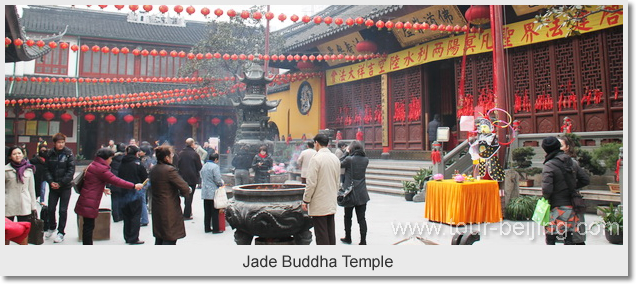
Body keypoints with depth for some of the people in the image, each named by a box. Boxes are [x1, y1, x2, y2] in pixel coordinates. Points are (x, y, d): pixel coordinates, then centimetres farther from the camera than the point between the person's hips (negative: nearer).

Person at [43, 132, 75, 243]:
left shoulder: (68, 153, -6)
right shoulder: (50, 154, 3)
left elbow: (71, 170, -10)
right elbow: (46, 169, 4)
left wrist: (61, 183, -14)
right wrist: (51, 181, -12)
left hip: (65, 187, -3)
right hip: (53, 186, 3)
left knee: (63, 210, 1)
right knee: (51, 209, 8)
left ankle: (61, 233, 12)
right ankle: (52, 227, 33)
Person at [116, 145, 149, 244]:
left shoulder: (122, 165, 3)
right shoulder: (137, 164, -11)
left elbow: (119, 178, 10)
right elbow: (145, 178, -6)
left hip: (124, 193, 5)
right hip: (135, 193, -5)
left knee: (126, 216, 14)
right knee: (136, 216, 2)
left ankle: (127, 237, 20)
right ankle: (133, 238, 0)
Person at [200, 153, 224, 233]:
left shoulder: (204, 167, 11)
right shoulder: (215, 167, -14)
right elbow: (218, 180, -18)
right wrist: (221, 184, 0)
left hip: (205, 193, 7)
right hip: (213, 193, -7)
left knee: (207, 212, 13)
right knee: (215, 212, 0)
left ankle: (207, 228, 17)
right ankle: (216, 229, 3)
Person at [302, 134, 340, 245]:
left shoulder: (316, 158, -13)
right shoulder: (335, 158, 9)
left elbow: (311, 183, -15)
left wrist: (305, 200, -7)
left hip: (318, 205, -7)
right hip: (332, 204, 7)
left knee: (321, 234, -3)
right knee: (331, 233, 12)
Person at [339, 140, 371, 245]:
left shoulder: (349, 159, -14)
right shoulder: (366, 160, -2)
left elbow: (340, 164, 1)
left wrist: (346, 153, 5)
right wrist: (348, 155, 9)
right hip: (362, 194, 3)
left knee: (348, 216, 15)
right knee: (361, 218, 5)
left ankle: (348, 237, 25)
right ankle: (363, 241, 3)